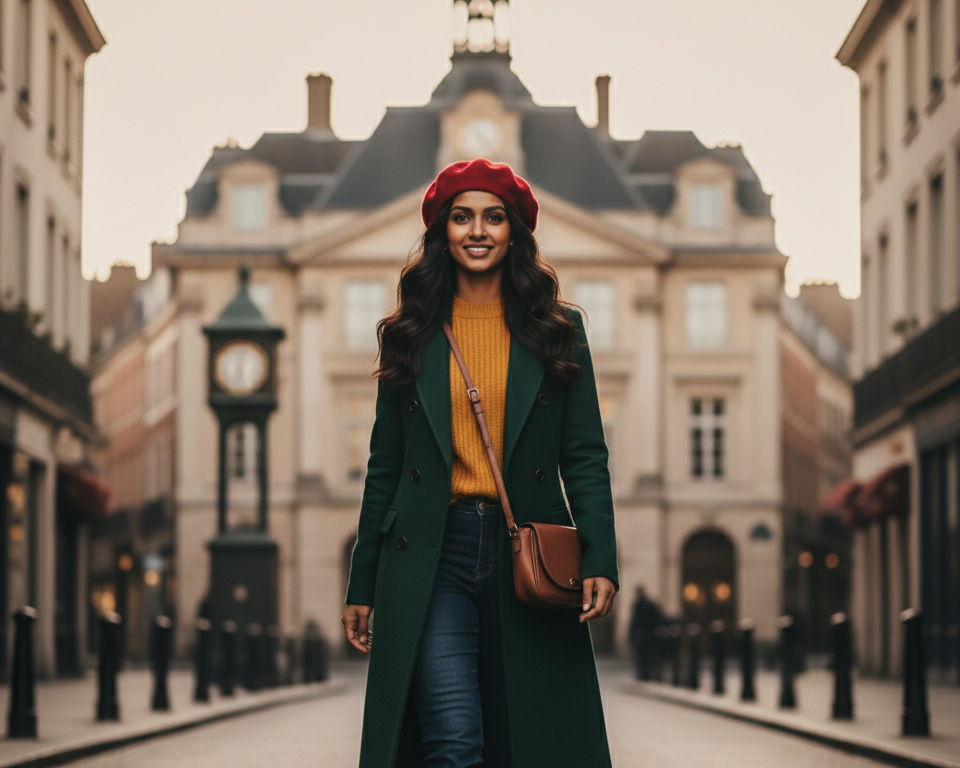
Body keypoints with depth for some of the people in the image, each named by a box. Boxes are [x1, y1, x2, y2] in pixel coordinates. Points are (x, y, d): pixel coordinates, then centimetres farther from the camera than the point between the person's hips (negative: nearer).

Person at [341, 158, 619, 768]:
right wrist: (362, 587, 9)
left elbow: (585, 457, 5)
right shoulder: (411, 336, 10)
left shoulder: (557, 331, 8)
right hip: (431, 557, -1)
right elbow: (385, 467, 11)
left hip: (526, 555, 1)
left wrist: (600, 562, -8)